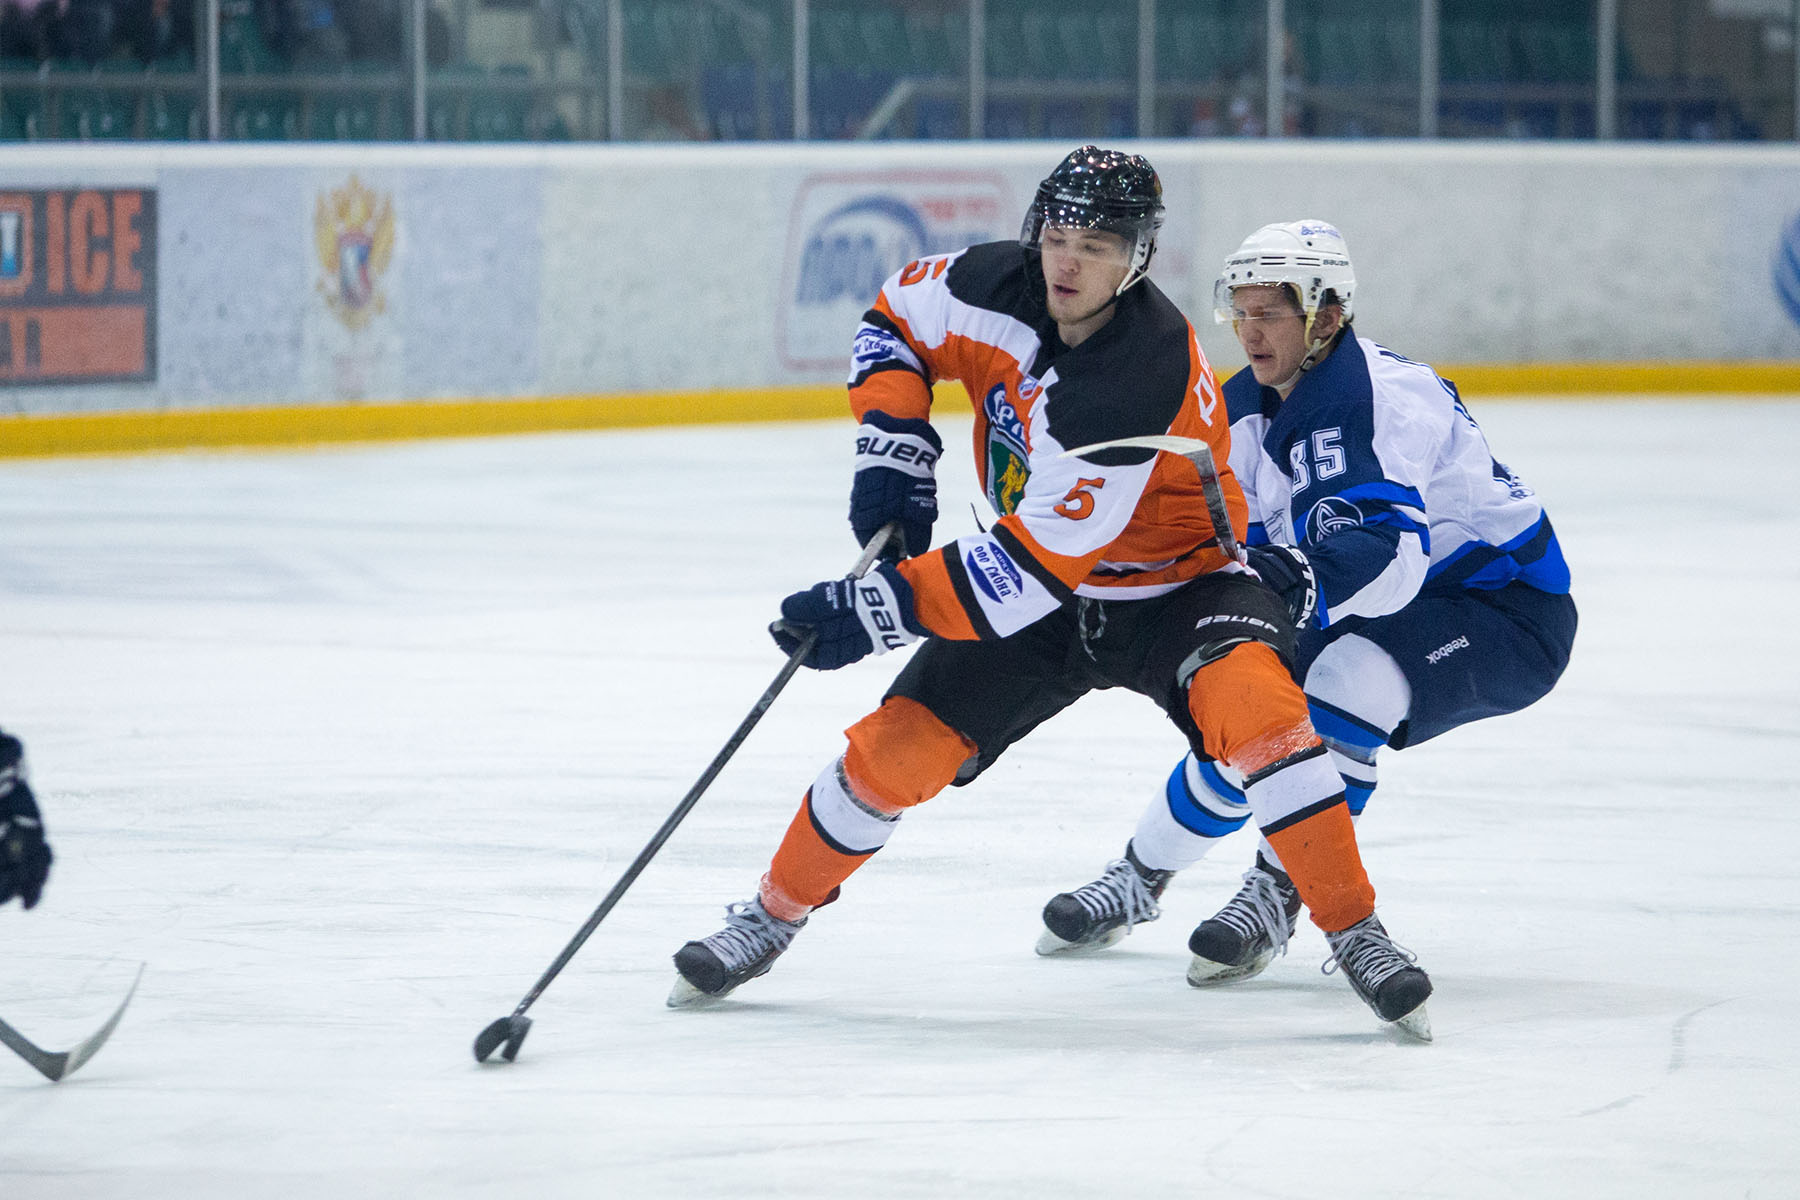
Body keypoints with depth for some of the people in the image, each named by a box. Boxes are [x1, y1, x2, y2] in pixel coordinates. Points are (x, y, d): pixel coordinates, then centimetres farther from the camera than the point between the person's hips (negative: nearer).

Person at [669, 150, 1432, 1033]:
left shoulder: (1146, 380, -35)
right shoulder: (1001, 288, -16)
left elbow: (1041, 561, -35)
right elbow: (896, 321, 7)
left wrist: (880, 608, -33)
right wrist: (892, 448, -9)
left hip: (1172, 585, -5)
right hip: (1039, 604, 5)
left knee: (1250, 698, -34)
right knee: (895, 748, -5)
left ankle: (1354, 932, -25)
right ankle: (773, 915, 19)